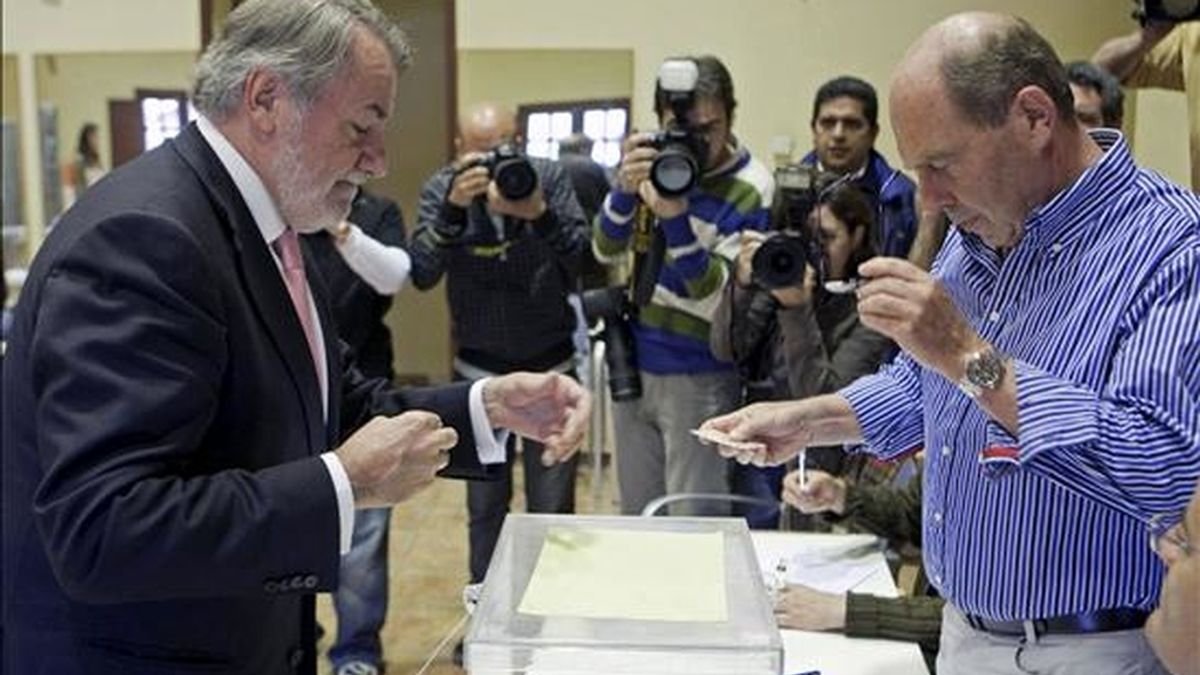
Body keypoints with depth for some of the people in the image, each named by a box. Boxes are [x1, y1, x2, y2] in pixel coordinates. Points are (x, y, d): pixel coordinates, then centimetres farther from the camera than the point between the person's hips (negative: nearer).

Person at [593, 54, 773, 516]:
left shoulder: (751, 189, -15)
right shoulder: (654, 161, -1)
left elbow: (719, 303, -18)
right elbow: (606, 252, 1)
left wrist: (676, 220, -31)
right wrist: (625, 190, -18)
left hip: (699, 379, -5)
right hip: (633, 365, 5)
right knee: (635, 514, 17)